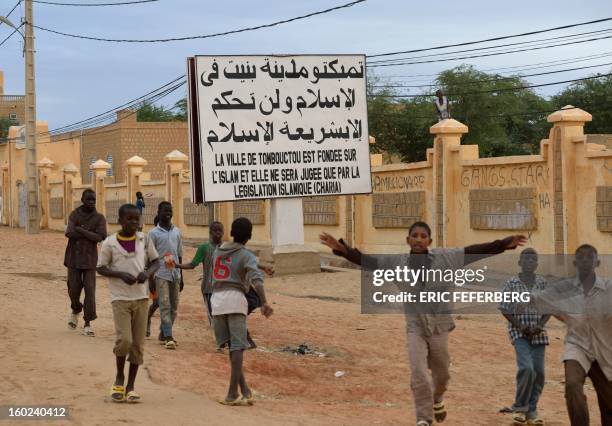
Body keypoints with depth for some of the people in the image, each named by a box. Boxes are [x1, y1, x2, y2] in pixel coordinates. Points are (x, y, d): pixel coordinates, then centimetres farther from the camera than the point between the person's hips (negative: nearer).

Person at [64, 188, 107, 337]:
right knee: (74, 288, 5)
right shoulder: (74, 215, 1)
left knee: (90, 290, -7)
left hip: (90, 259, -1)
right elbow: (69, 233, -15)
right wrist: (89, 233, -17)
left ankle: (87, 324, -3)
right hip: (74, 258, 1)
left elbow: (100, 237, -14)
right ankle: (75, 310, 37)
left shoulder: (99, 218, 1)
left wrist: (80, 230, -15)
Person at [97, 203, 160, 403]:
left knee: (138, 344, 4)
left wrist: (147, 273, -10)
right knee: (124, 339, -16)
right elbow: (101, 268, -1)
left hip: (141, 297, 3)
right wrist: (121, 275, -17)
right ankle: (119, 378, 9)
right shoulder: (110, 243, -5)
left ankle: (130, 387, 14)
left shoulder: (144, 240, 3)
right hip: (120, 298, -3)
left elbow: (155, 261, 11)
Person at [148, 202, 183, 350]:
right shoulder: (154, 233, -2)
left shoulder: (177, 232, 11)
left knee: (174, 307, 8)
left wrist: (181, 277, 14)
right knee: (165, 305, -8)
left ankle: (163, 333, 22)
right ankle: (168, 337, -10)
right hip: (161, 274, -5)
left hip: (175, 274, 5)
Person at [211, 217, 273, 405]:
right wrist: (264, 302, -25)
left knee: (232, 345, 8)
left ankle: (245, 390, 3)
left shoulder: (217, 252, 17)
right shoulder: (247, 256, 1)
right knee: (237, 347, -3)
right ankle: (232, 394, -9)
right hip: (235, 300, -4)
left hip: (217, 299, 4)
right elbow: (256, 278, -17)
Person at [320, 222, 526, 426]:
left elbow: (474, 251, -6)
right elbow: (368, 261, -4)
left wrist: (505, 244, -12)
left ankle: (437, 400, 48)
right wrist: (342, 249, -16)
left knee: (441, 373, 16)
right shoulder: (397, 263, -4)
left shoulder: (444, 257, -5)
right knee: (418, 374, -10)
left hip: (439, 327, 1)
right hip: (415, 328, -1)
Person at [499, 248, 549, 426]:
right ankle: (520, 408, -2)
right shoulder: (512, 284, -4)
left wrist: (540, 325, -10)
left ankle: (531, 411, 14)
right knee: (526, 368, -20)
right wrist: (520, 326, -14)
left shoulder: (542, 283, 3)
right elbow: (504, 310, -2)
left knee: (538, 372, 0)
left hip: (538, 332, 3)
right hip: (519, 332, -3)